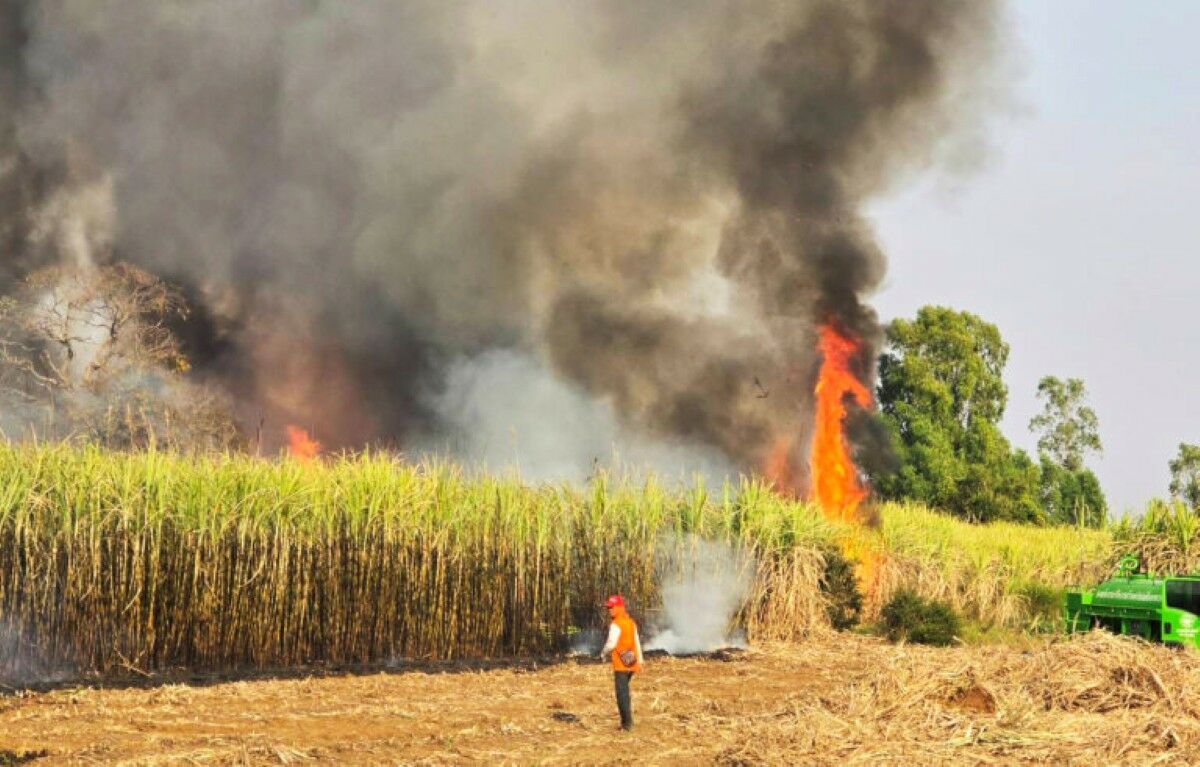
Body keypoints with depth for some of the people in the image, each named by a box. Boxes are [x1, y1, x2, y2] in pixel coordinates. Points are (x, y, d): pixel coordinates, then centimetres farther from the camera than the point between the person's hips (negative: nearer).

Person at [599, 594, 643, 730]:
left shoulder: (616, 625, -14)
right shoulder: (631, 622, 11)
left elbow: (611, 644, -19)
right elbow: (637, 643, 14)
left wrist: (603, 653, 1)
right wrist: (640, 661, 18)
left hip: (620, 664, -8)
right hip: (631, 664, 8)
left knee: (622, 693, -2)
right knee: (624, 692, 20)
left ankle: (627, 723, -3)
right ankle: (627, 720, 24)